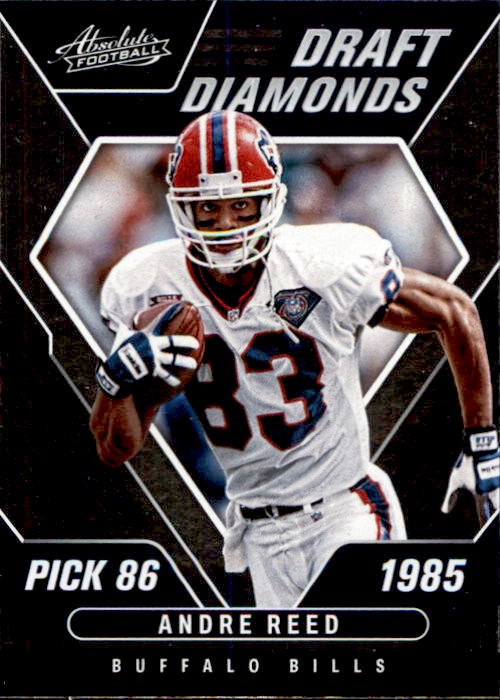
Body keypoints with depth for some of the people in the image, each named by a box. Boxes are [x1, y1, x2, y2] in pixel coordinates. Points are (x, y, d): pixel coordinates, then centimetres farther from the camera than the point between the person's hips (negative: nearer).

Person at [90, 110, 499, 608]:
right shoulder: (149, 293, -7)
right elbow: (116, 449, -1)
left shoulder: (327, 268, -17)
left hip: (346, 511, -3)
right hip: (260, 530, 4)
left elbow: (455, 314, -2)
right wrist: (119, 377, -23)